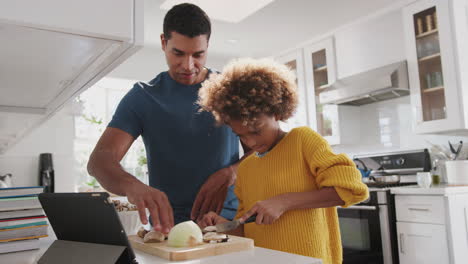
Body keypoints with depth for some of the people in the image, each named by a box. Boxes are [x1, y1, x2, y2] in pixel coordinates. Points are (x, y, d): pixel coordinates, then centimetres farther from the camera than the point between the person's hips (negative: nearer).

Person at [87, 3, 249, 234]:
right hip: (167, 225, 1)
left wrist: (228, 175, -12)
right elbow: (100, 160, -6)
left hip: (227, 220, 0)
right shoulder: (142, 97, 2)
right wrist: (133, 186, -27)